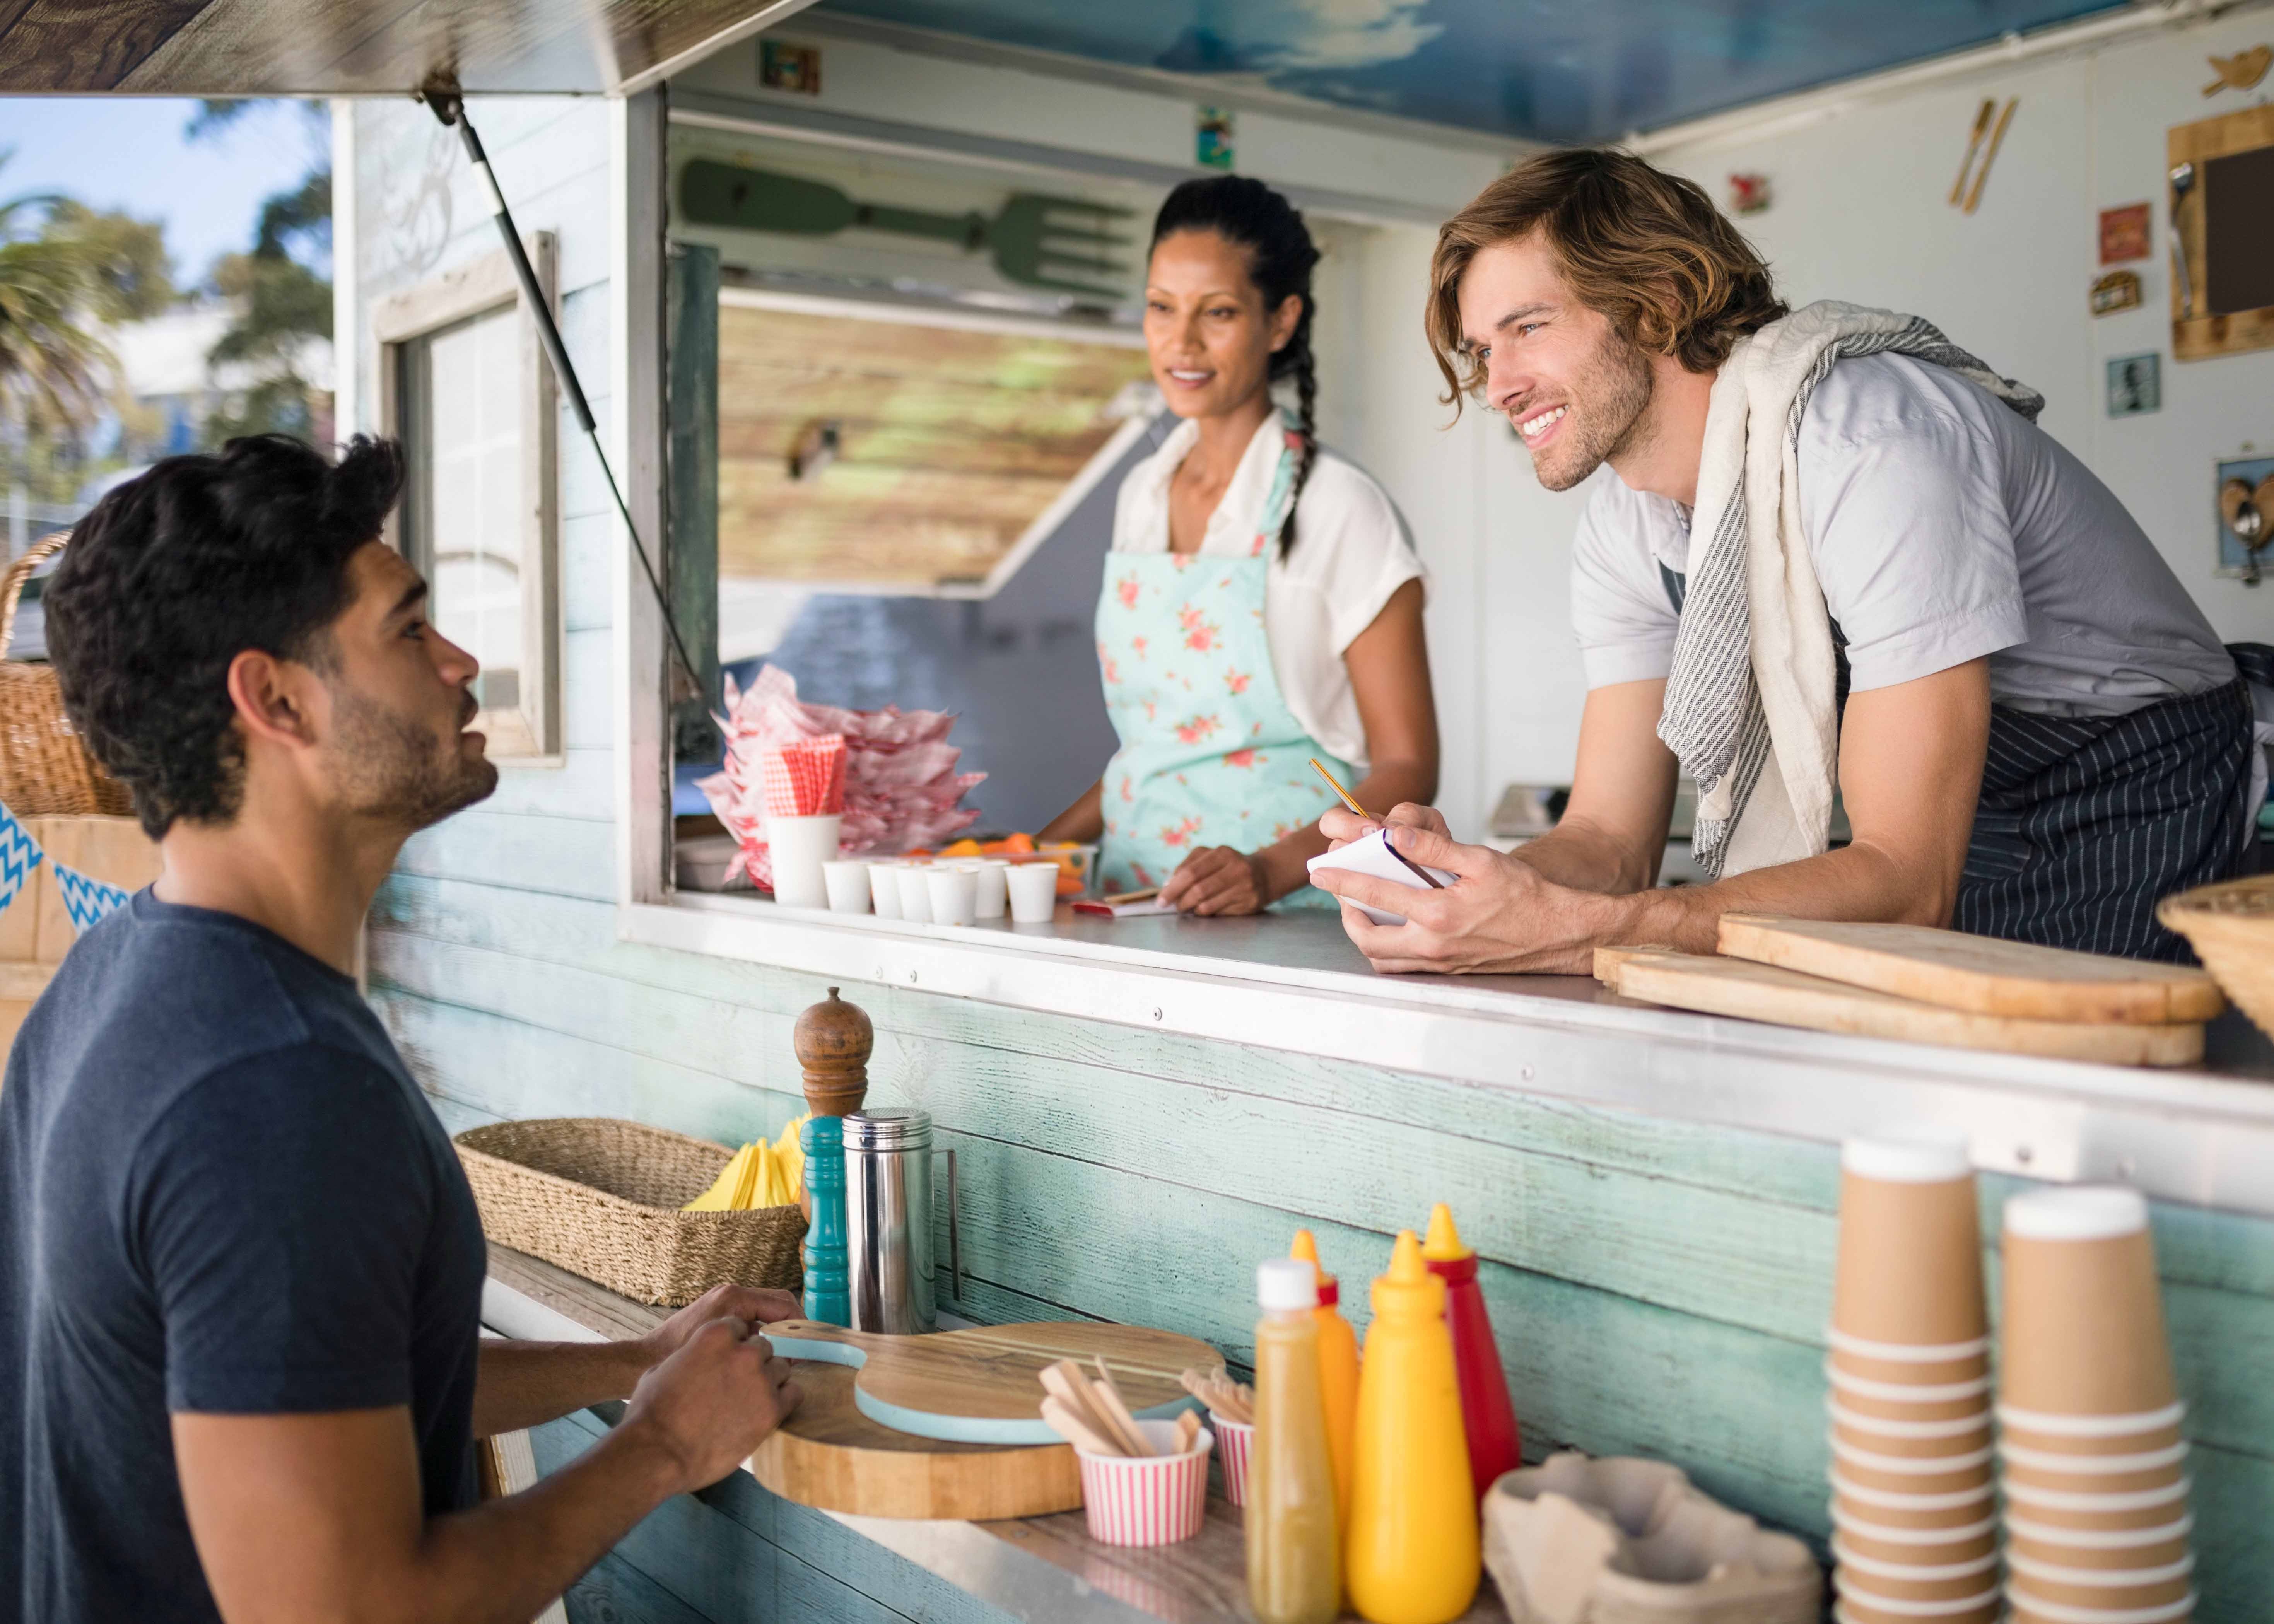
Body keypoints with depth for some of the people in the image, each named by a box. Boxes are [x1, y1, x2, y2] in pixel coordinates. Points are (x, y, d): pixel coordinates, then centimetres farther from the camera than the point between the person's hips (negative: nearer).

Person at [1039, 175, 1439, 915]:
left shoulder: (1340, 508, -5)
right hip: (1135, 901, 5)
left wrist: (1270, 872, -20)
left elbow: (1407, 768, -6)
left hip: (1292, 924, -5)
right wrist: (1042, 848, 10)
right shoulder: (1142, 494, 13)